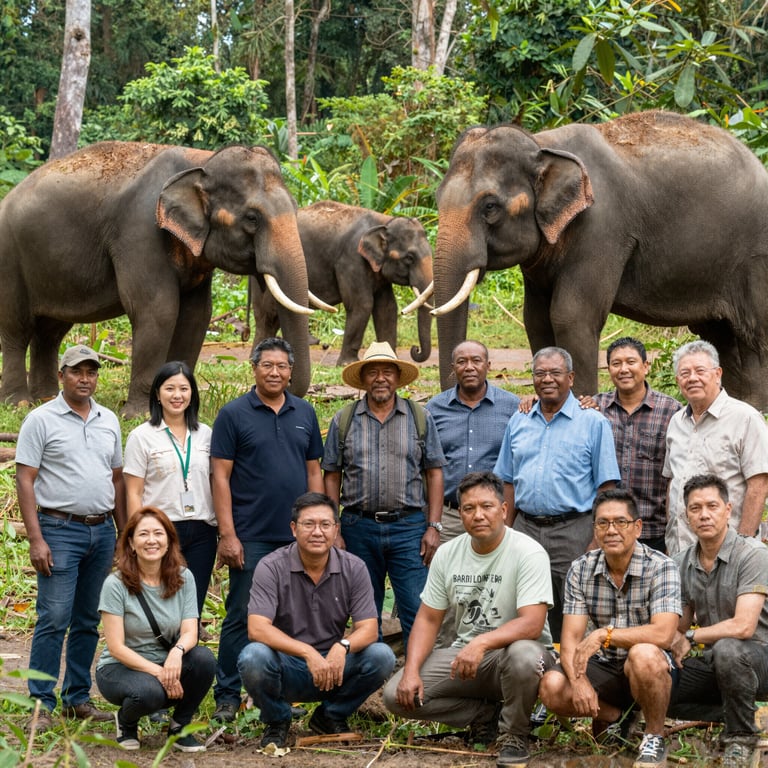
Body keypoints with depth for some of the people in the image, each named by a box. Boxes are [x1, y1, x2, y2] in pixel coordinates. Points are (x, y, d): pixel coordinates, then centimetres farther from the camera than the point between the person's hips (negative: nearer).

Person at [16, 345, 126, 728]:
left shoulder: (108, 421, 13)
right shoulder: (41, 420, -4)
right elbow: (25, 481, -7)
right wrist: (36, 539, -14)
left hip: (102, 531, 5)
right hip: (60, 530, -5)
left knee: (88, 621, 10)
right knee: (54, 619, -8)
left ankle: (78, 698, 18)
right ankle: (42, 703, -3)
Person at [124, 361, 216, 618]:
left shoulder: (204, 434, 10)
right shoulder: (142, 437, 0)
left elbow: (215, 485, 14)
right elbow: (134, 493, -2)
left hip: (201, 533, 3)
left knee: (193, 609, 3)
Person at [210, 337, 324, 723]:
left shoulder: (305, 413, 11)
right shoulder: (233, 414, -1)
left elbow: (314, 472, 15)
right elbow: (221, 477, -4)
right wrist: (227, 534, -11)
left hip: (297, 536, 4)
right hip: (251, 537, -4)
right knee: (241, 616, -2)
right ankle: (227, 697, 5)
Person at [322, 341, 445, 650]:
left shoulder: (420, 418, 6)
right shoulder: (343, 421, 6)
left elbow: (434, 473, 6)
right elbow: (332, 477, 7)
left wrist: (433, 527, -2)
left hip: (409, 527, -1)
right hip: (359, 528, 1)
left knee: (418, 612, -6)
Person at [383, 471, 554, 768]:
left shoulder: (528, 553, -16)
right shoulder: (447, 554, 2)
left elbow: (532, 624, -26)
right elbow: (428, 619, 6)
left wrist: (481, 643, -41)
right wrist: (411, 670, -10)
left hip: (512, 648, -5)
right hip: (463, 654, 5)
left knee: (523, 655, -41)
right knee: (397, 695, -14)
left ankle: (514, 735, -11)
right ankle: (487, 715, 5)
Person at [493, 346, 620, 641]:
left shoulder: (593, 423, 1)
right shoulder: (519, 422, 14)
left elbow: (606, 487, -3)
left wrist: (599, 540, -12)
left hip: (572, 531, -4)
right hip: (525, 527, 4)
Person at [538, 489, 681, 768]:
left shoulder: (661, 567, -14)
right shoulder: (581, 570, -2)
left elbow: (663, 634, -27)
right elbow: (571, 638, -8)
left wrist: (604, 635, -29)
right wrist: (579, 681, -27)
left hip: (653, 669, -4)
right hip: (604, 668, 4)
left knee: (643, 655, -38)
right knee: (551, 687, -24)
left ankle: (655, 737, -11)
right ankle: (612, 716, 6)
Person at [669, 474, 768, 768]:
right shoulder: (681, 563, 4)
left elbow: (742, 626, -26)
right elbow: (679, 628, 10)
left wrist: (690, 638, -13)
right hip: (712, 661, 6)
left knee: (727, 649, -39)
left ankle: (741, 736, -14)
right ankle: (731, 715, 4)